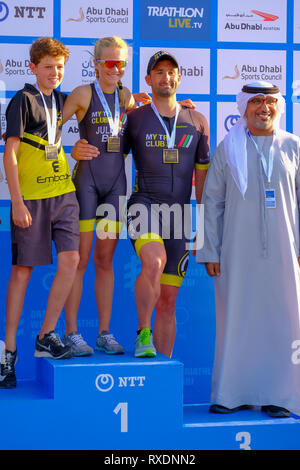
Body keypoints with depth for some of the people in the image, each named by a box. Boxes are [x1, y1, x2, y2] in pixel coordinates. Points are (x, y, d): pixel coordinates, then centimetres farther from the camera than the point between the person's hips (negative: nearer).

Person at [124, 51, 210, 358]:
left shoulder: (196, 122, 12)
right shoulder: (134, 119, 5)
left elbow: (203, 175, 15)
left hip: (178, 215, 3)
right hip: (144, 204, -3)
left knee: (168, 298, 4)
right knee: (154, 262, -34)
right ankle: (143, 334, -15)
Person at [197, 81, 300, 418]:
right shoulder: (228, 149, 7)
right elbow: (212, 202, 7)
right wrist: (210, 251, 1)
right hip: (238, 252, 0)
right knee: (235, 320, 2)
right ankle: (233, 393, 11)